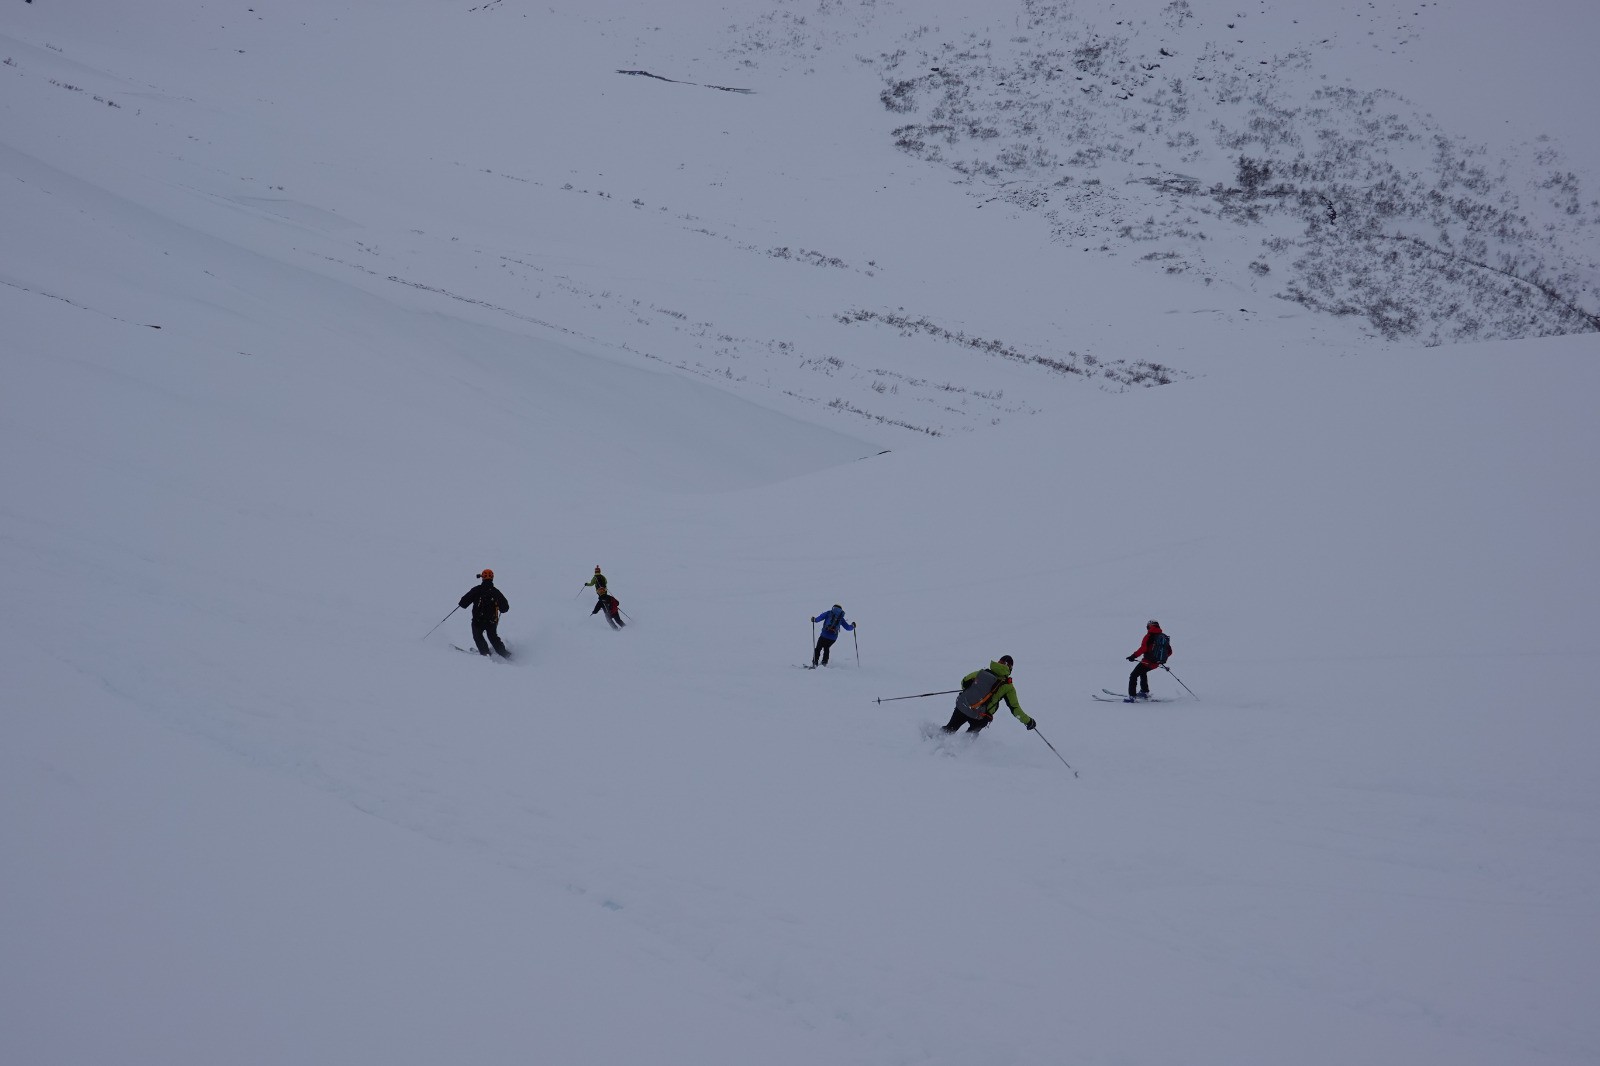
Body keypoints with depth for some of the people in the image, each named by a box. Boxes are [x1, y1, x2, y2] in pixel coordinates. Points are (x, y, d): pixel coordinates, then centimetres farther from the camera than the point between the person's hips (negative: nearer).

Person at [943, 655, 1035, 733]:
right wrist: (1028, 721, 8)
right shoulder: (1007, 687, -5)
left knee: (950, 729, 24)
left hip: (962, 706, 2)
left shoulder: (982, 672, 4)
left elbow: (964, 682, 12)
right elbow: (1015, 708, -4)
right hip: (979, 717, -2)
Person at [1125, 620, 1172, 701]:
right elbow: (1169, 652, 15)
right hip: (1156, 663, 7)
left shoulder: (1149, 636, -8)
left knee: (1133, 676, 2)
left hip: (1147, 661, -7)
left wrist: (1134, 656, -18)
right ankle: (1144, 692, 34)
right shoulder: (1164, 637, 10)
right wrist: (1163, 659, 30)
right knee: (1142, 672, 34)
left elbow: (1143, 648, -21)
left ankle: (1132, 696, -9)